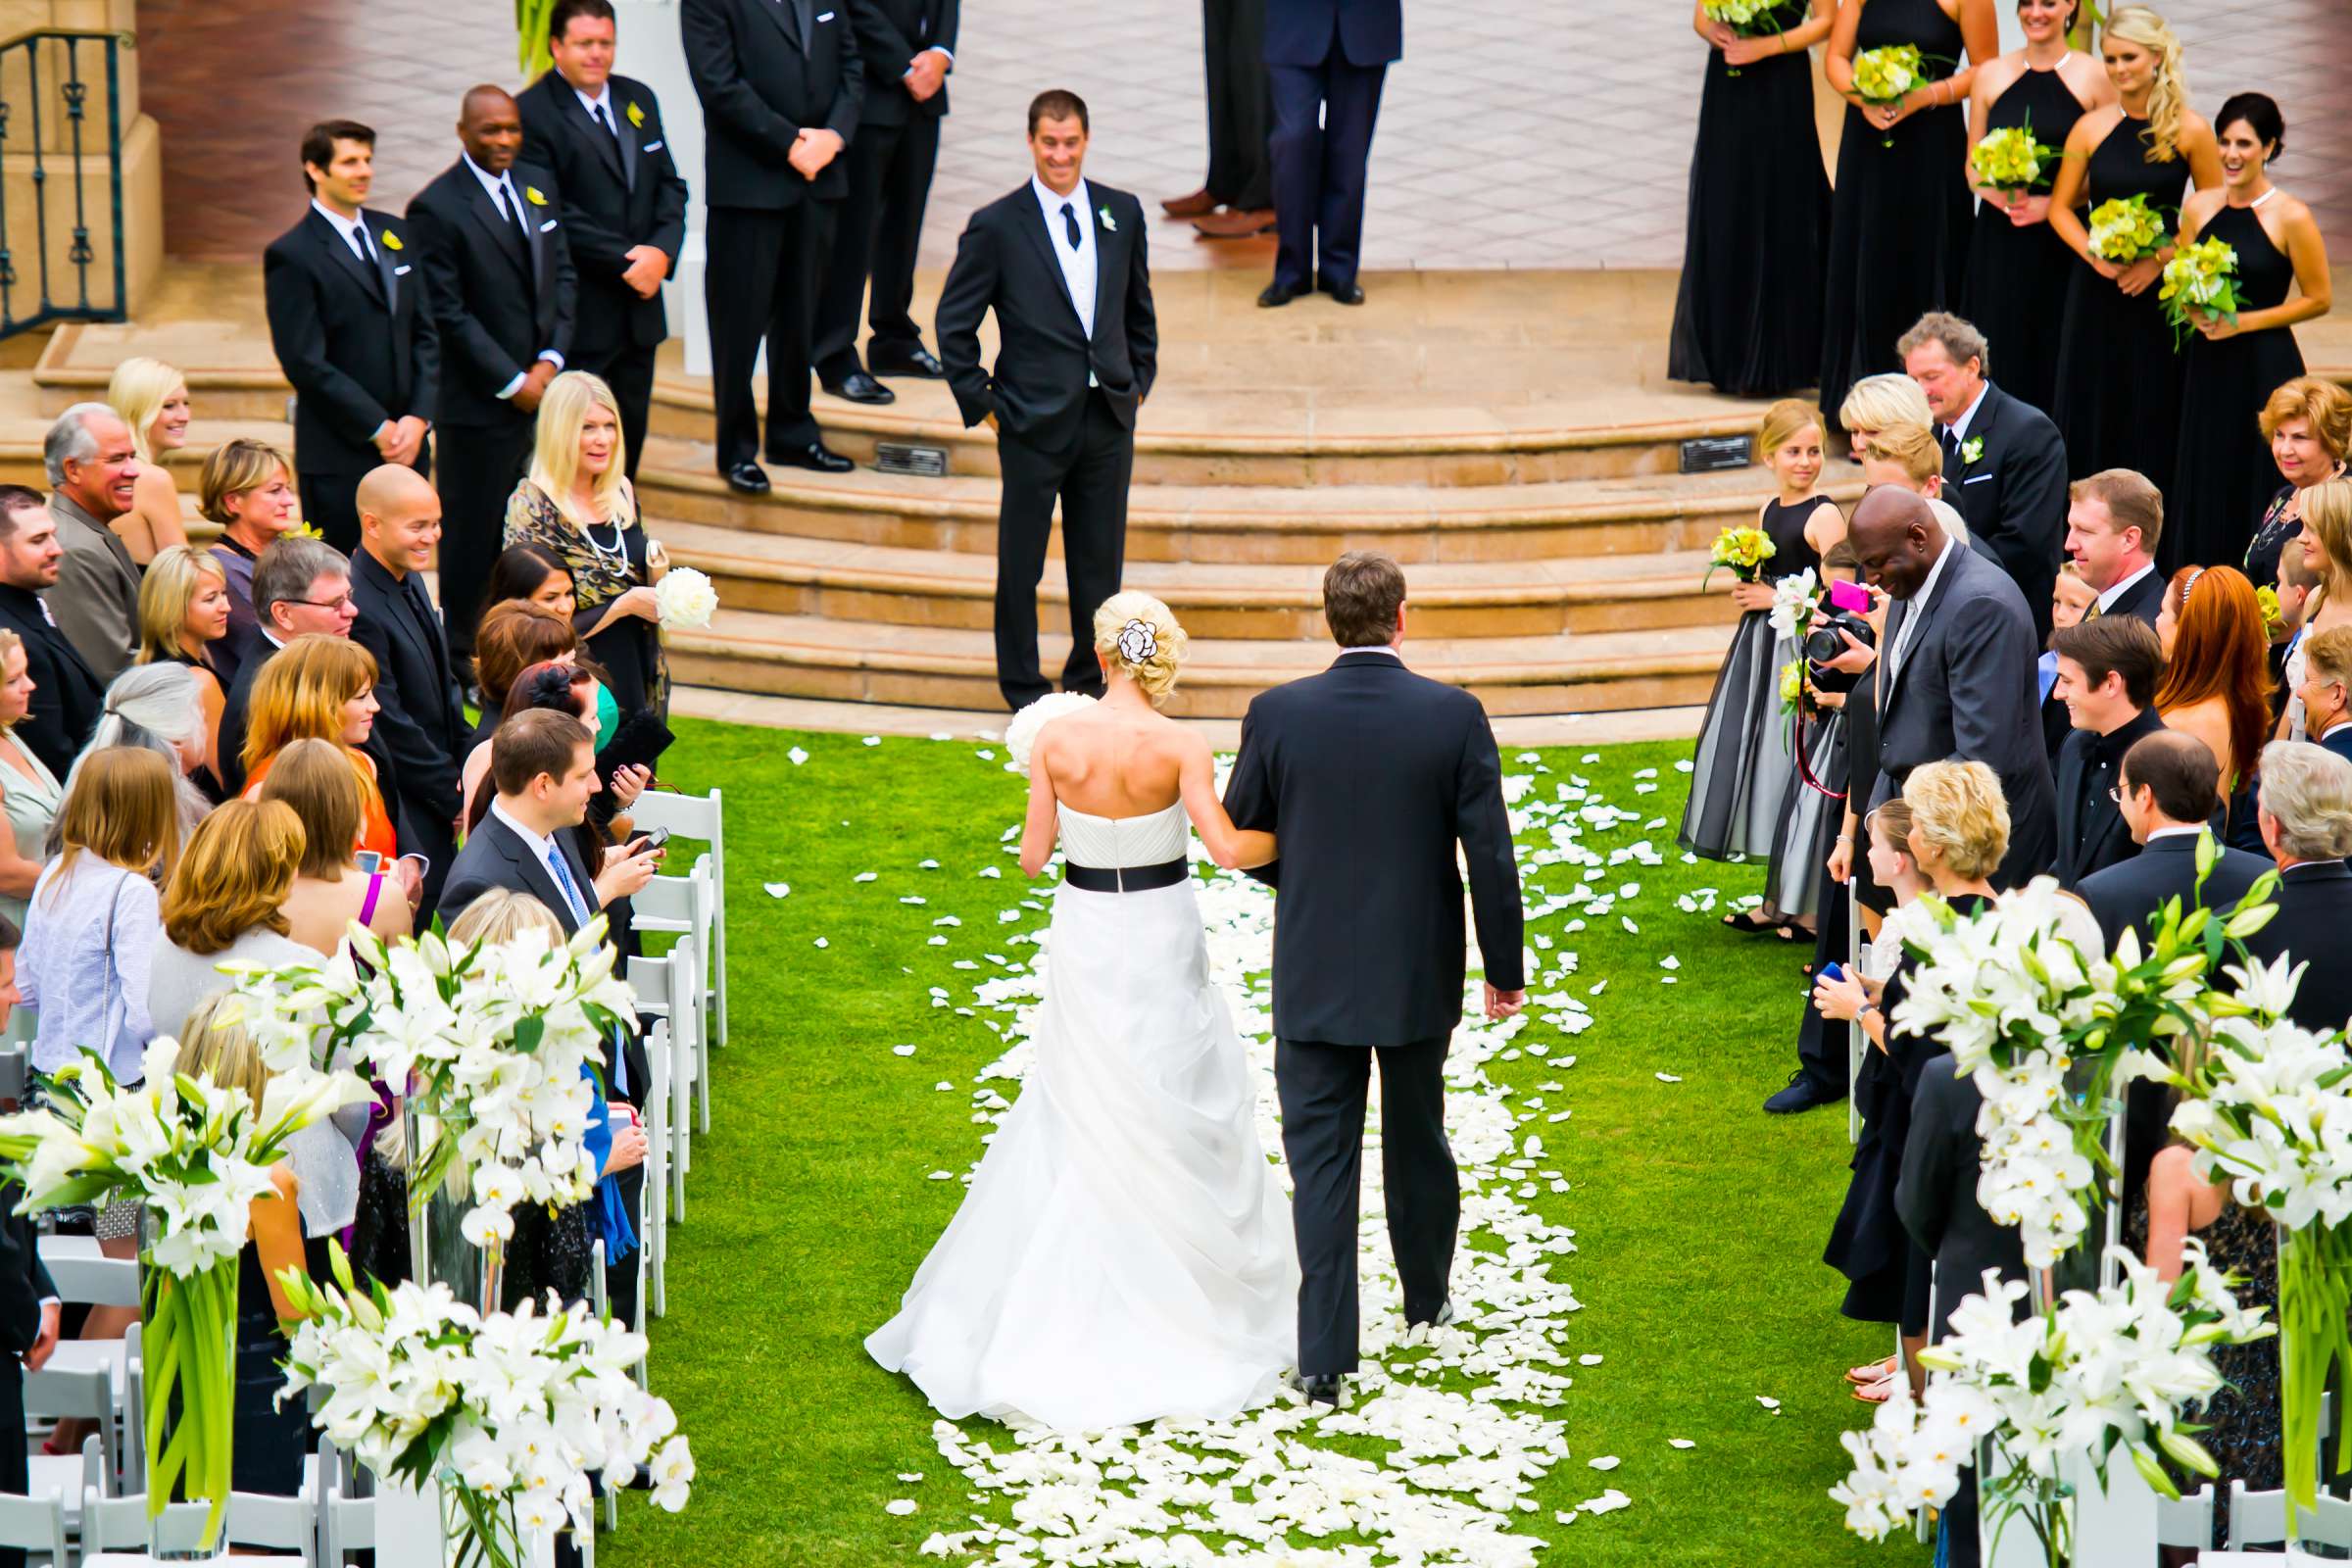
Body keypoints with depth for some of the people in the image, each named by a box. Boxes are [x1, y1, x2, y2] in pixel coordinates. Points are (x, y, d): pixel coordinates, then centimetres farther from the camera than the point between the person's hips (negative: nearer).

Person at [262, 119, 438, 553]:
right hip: (338, 455, -6)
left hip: (406, 443, 6)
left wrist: (418, 418, -2)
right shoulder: (292, 256, -8)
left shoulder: (394, 233, 12)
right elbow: (306, 363, -12)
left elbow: (425, 334, 12)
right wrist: (378, 428, -13)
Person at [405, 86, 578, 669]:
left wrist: (551, 360, -2)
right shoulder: (436, 209, -11)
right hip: (479, 402, -6)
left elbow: (562, 277, 13)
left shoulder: (536, 194, 12)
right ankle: (464, 654, 12)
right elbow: (449, 313, -13)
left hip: (543, 386, 6)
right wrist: (512, 382, -14)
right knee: (473, 529, 2)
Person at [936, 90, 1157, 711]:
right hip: (1034, 420, -3)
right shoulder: (997, 226, -7)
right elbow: (954, 323, -2)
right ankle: (1021, 684, 20)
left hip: (1109, 416, 3)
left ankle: (1092, 677, 24)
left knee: (1100, 560, 10)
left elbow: (1139, 307, 18)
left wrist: (1139, 380, 12)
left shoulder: (1122, 213, 5)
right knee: (1021, 561, 6)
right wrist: (981, 402, -4)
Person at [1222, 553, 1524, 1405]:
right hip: (1419, 975, 1)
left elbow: (1240, 837, 0)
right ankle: (1426, 1296, 42)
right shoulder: (1454, 715, -12)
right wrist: (1505, 968, 2)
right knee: (1417, 1137, 21)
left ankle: (1326, 1356, 0)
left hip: (1314, 976, -1)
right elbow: (1490, 852, -9)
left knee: (1321, 1158, 3)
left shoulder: (1276, 714, -11)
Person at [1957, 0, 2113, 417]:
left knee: (2054, 353, -1)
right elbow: (1973, 166, 11)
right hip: (1998, 242, 2)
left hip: (2062, 243, -2)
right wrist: (1998, 195, -10)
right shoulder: (1990, 76, 8)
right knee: (1998, 355, 2)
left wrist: (2052, 203, -15)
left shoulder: (2093, 77, -1)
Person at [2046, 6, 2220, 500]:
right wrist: (2095, 254, -11)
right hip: (2097, 291, 2)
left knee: (2155, 413, 4)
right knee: (2090, 408, 6)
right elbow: (2061, 207, 6)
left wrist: (2159, 260, -12)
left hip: (2161, 290, -2)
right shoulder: (2091, 128, 0)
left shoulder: (2190, 130, -6)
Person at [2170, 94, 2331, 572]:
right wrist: (2193, 311, -7)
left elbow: (2319, 299, -6)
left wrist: (2242, 322, -11)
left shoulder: (2291, 218, -10)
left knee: (2259, 487, -2)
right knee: (2204, 487, 7)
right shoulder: (2198, 207, 4)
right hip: (2206, 367, 5)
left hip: (2265, 368, -5)